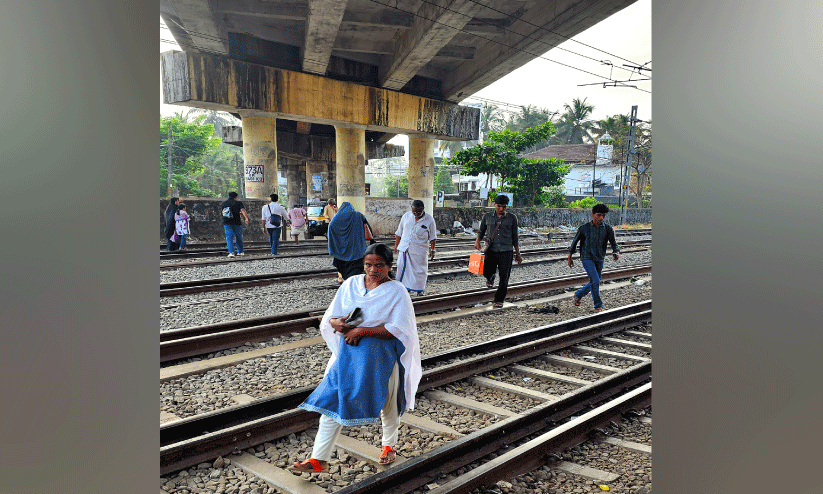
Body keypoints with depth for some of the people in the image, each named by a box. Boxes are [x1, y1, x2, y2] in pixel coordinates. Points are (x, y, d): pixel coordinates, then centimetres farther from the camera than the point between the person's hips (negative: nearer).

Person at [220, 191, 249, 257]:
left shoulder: (223, 203, 12)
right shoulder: (238, 203, 1)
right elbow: (243, 210, -15)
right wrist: (246, 218, -26)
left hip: (227, 223, 1)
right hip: (237, 222, -1)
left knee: (229, 238, -1)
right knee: (239, 237, 14)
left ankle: (231, 252, -15)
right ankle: (240, 252, 22)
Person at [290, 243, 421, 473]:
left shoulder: (397, 292, -9)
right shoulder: (351, 284, 3)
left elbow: (397, 330, -18)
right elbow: (330, 318, 7)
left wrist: (361, 331, -22)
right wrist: (338, 323, -17)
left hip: (381, 357, -3)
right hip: (349, 353, 3)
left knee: (387, 403, 14)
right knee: (332, 401, -2)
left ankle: (389, 445, 41)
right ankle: (319, 459, 5)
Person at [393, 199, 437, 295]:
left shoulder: (429, 219, -4)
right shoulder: (406, 216, 4)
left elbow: (432, 237, 1)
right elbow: (399, 232, 11)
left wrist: (432, 250, -3)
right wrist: (396, 245, 11)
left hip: (420, 250, -2)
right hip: (404, 247, 2)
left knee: (419, 269, 3)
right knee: (402, 266, -2)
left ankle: (419, 289, 16)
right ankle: (404, 286, 9)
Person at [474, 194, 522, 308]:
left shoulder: (512, 218, 7)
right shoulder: (487, 217, 9)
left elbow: (515, 237, 11)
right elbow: (482, 230, 20)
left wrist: (518, 254, 11)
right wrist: (477, 240, 0)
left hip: (506, 252, -1)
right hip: (491, 250, 1)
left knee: (504, 278, -2)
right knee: (487, 272, -9)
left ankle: (499, 300, 14)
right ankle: (490, 278, 29)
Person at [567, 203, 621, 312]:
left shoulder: (608, 229, -1)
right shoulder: (584, 228, -8)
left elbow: (614, 243, -1)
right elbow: (575, 242, 4)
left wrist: (616, 252, -25)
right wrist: (570, 258, 9)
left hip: (600, 260, 4)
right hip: (587, 258, -4)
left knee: (593, 283, 14)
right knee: (595, 281, -17)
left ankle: (578, 295, 41)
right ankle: (598, 305, -2)